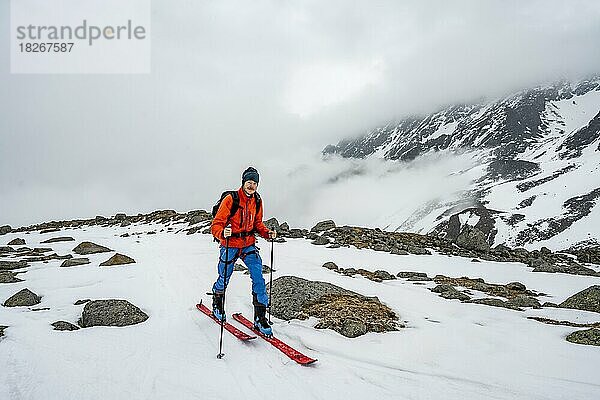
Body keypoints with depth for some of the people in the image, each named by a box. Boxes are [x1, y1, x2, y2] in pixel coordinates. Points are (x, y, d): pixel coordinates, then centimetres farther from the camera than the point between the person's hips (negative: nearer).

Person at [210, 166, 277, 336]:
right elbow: (217, 224, -17)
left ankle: (260, 317, -2)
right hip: (230, 245, -3)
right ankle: (217, 303, 44)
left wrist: (267, 233, -5)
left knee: (258, 278, -10)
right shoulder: (230, 199, -16)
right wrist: (222, 233, -39)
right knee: (224, 279, 12)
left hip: (249, 244, 4)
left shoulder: (257, 201, 1)